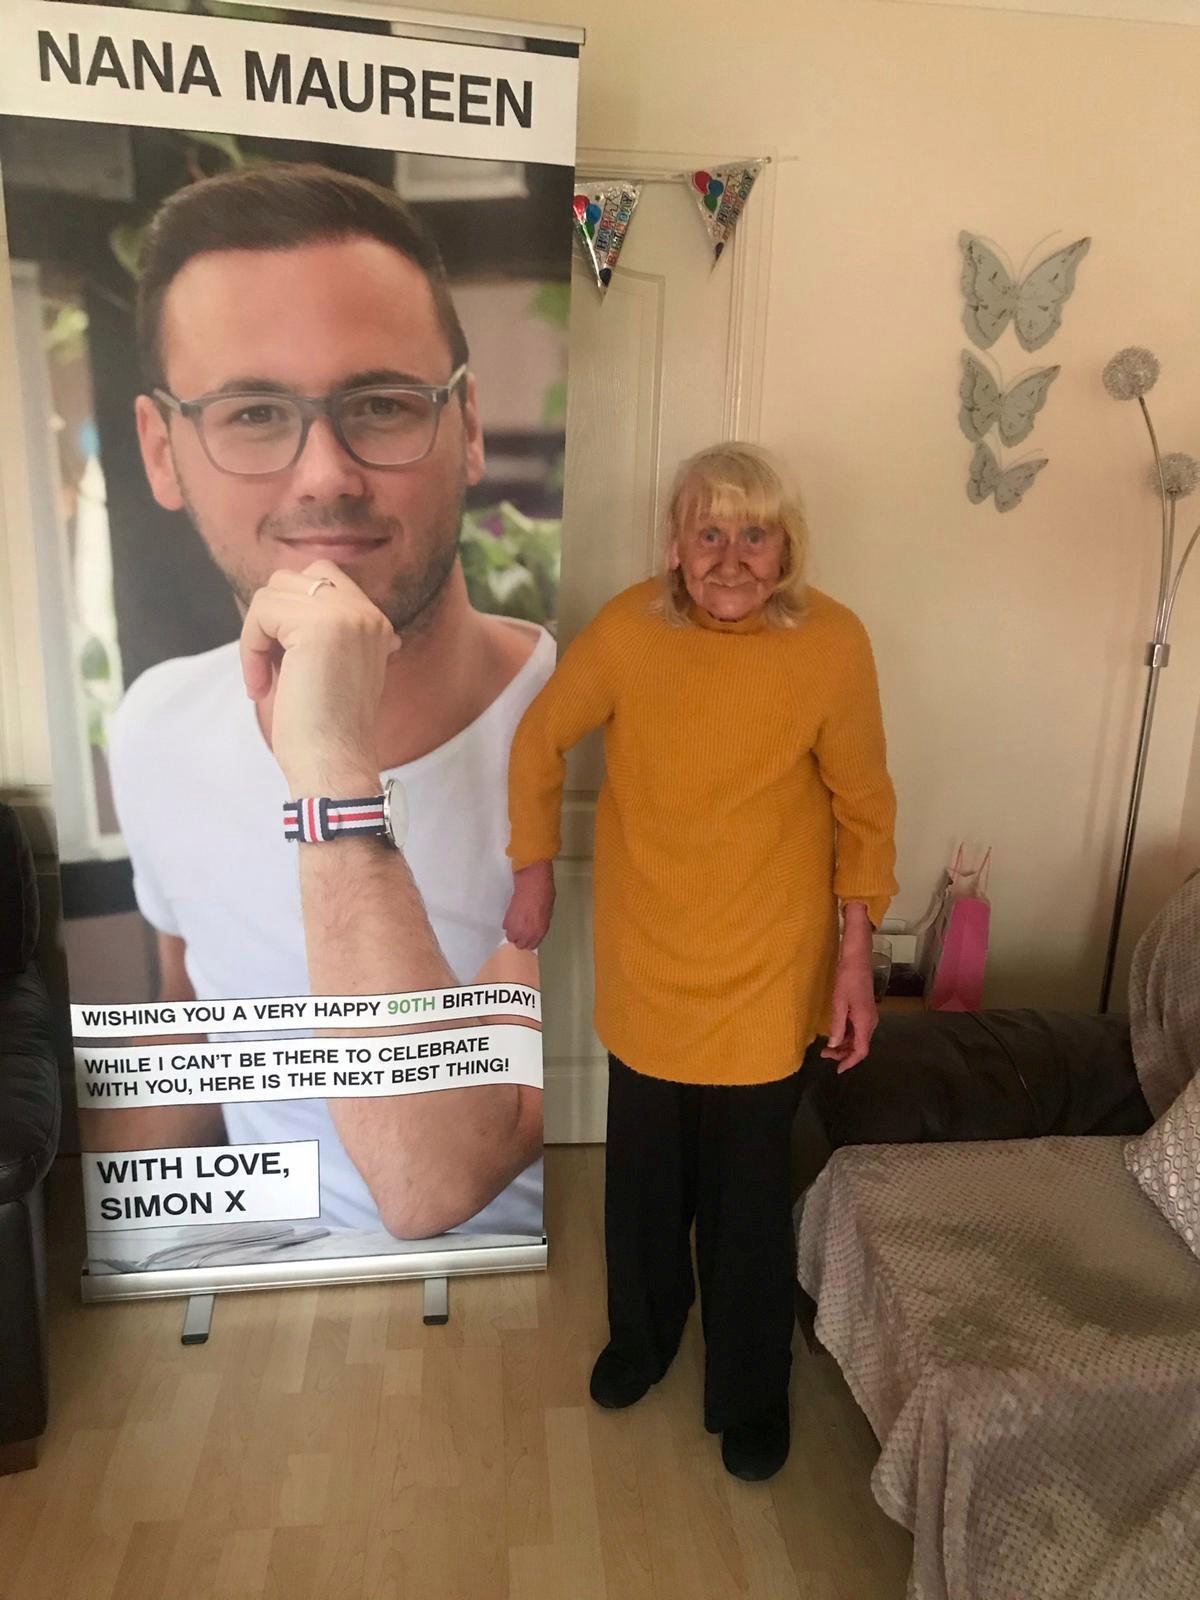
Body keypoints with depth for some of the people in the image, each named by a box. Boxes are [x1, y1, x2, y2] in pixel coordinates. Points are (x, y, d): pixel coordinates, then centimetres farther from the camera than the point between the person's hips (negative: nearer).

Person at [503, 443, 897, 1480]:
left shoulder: (832, 643, -15)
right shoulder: (629, 630, -14)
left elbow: (864, 809, -5)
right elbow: (540, 742, 2)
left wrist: (855, 958, -5)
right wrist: (534, 874, 6)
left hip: (767, 976, -1)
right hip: (646, 966, 2)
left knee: (748, 1195, 14)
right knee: (644, 1177, 21)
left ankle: (750, 1389, 41)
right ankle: (643, 1335, 50)